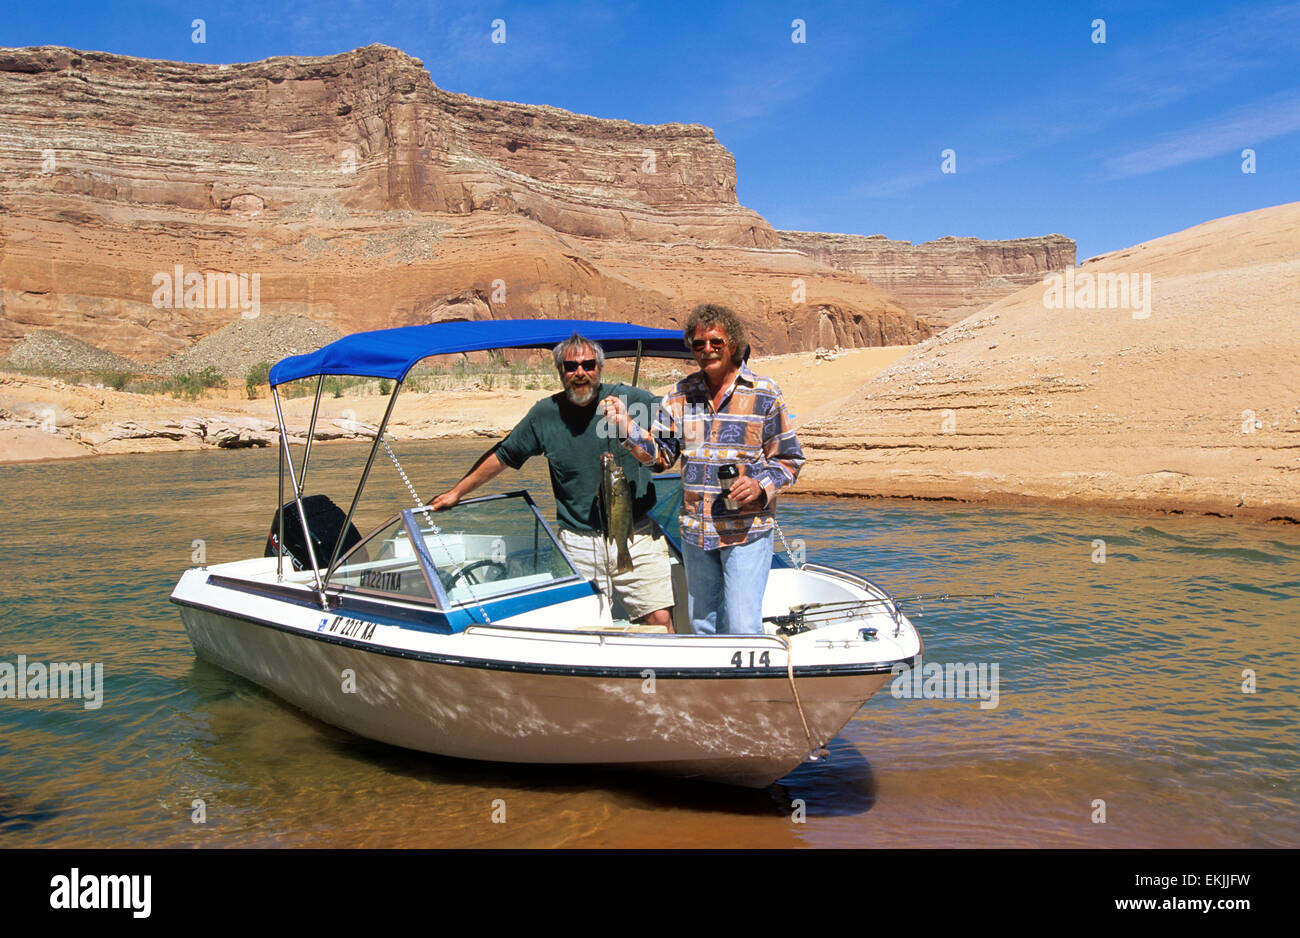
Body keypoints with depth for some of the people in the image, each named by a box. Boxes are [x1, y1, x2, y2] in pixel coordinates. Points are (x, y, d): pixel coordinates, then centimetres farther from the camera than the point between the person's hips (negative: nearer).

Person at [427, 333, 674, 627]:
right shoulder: (545, 414, 3)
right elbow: (501, 455, 14)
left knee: (660, 621, -5)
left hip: (637, 534, -1)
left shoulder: (631, 400, -2)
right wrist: (456, 492, 18)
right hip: (578, 543, 1)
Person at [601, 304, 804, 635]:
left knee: (741, 629, -7)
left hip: (747, 532, -4)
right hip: (695, 532, 4)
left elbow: (789, 459, 0)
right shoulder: (682, 394, 7)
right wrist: (626, 427, -6)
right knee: (702, 626, 16)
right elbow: (660, 453, 9)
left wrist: (761, 486, -18)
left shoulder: (764, 395, -4)